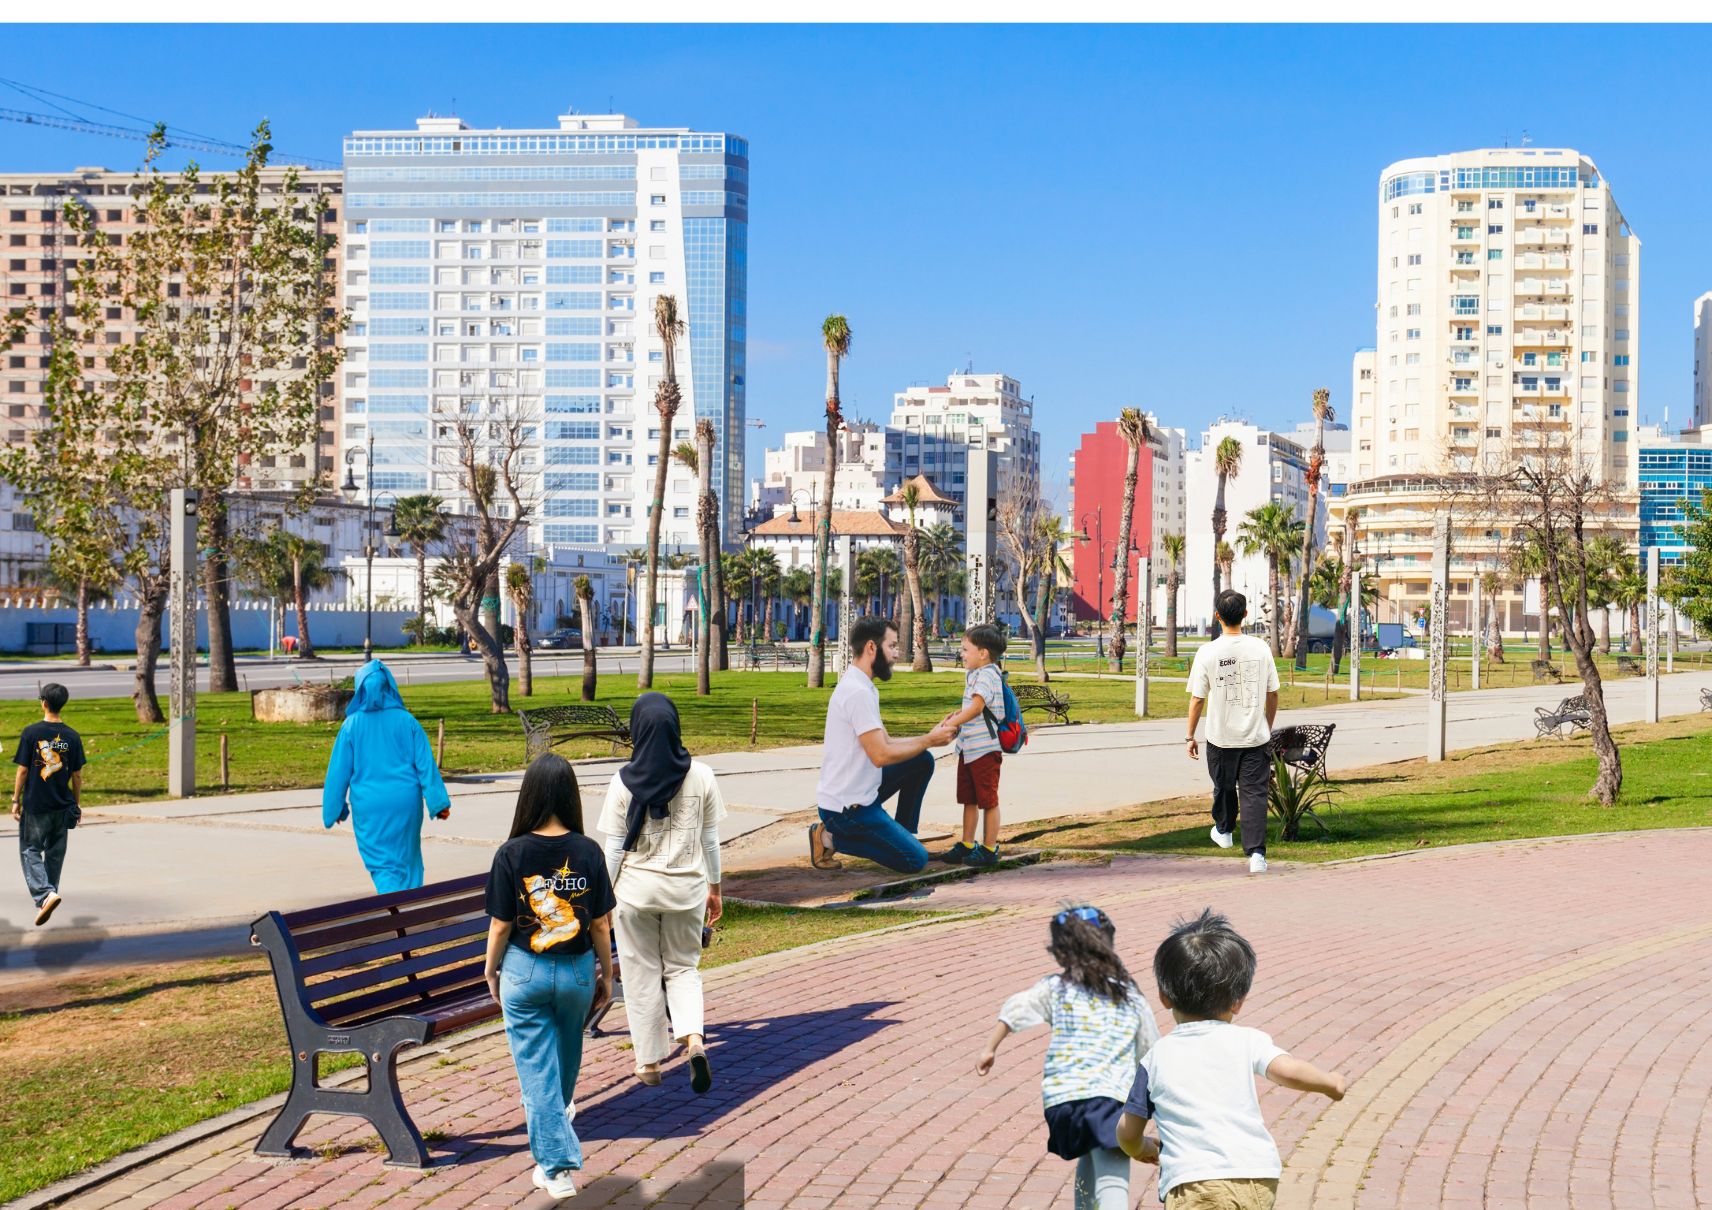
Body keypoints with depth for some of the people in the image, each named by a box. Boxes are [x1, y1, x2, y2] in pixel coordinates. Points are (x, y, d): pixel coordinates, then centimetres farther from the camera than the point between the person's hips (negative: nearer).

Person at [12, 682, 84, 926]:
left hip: (35, 805, -3)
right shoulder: (72, 737, -2)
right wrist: (77, 804, 13)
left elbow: (23, 770, -8)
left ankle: (45, 894, -15)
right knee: (55, 853, 16)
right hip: (62, 805, 3)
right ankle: (49, 894, 26)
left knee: (30, 851, 4)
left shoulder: (31, 733, -10)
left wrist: (16, 800, 1)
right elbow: (77, 774, 2)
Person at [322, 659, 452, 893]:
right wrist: (439, 803, -1)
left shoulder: (352, 725, -5)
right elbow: (426, 764, -4)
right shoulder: (406, 721, -3)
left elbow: (339, 770, 1)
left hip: (369, 807, -1)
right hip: (406, 803, 1)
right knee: (407, 861, 18)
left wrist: (335, 809, 12)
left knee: (382, 864, 4)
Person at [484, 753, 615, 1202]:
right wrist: (606, 974, 10)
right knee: (567, 1051, 29)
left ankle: (556, 1166, 4)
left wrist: (490, 968, 10)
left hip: (524, 971, -3)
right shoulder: (588, 852, -11)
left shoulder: (512, 854, -15)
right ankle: (560, 1110, 57)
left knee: (537, 1067, 6)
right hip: (577, 970, 3)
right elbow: (601, 925, -5)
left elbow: (500, 926, -9)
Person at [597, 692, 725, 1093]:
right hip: (686, 888, 2)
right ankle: (694, 1040, -7)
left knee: (642, 973, 12)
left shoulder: (624, 782, -10)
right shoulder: (701, 776, -5)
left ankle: (649, 1061, 19)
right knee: (683, 968, 16)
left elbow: (614, 849, -6)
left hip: (636, 888, -2)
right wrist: (715, 888, 13)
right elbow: (711, 841, 2)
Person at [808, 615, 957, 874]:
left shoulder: (861, 687, 10)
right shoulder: (858, 692, -22)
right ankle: (832, 837, -3)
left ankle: (903, 834, 17)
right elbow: (881, 755, -24)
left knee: (922, 761, 13)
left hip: (861, 792, 10)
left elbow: (885, 743, 12)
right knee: (915, 860, -10)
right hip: (847, 807, -10)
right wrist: (928, 740, -12)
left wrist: (930, 738, 1)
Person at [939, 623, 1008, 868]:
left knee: (988, 800, 1)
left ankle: (989, 849, 8)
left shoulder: (987, 675, -17)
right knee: (968, 800, 16)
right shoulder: (973, 675, 14)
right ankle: (967, 845, 25)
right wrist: (957, 715, 8)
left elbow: (977, 707, -28)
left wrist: (950, 724, -32)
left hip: (984, 748, -10)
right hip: (968, 747, 10)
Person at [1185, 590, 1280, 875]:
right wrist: (1267, 728, 19)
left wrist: (1191, 737, 3)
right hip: (1256, 737, 0)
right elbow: (1272, 694, 4)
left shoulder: (1207, 653, -11)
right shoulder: (1261, 648, -5)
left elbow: (1197, 699, -7)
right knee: (1254, 793, 0)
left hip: (1220, 737, 0)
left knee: (1224, 787, 22)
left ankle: (1224, 831, 44)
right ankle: (1256, 852, -12)